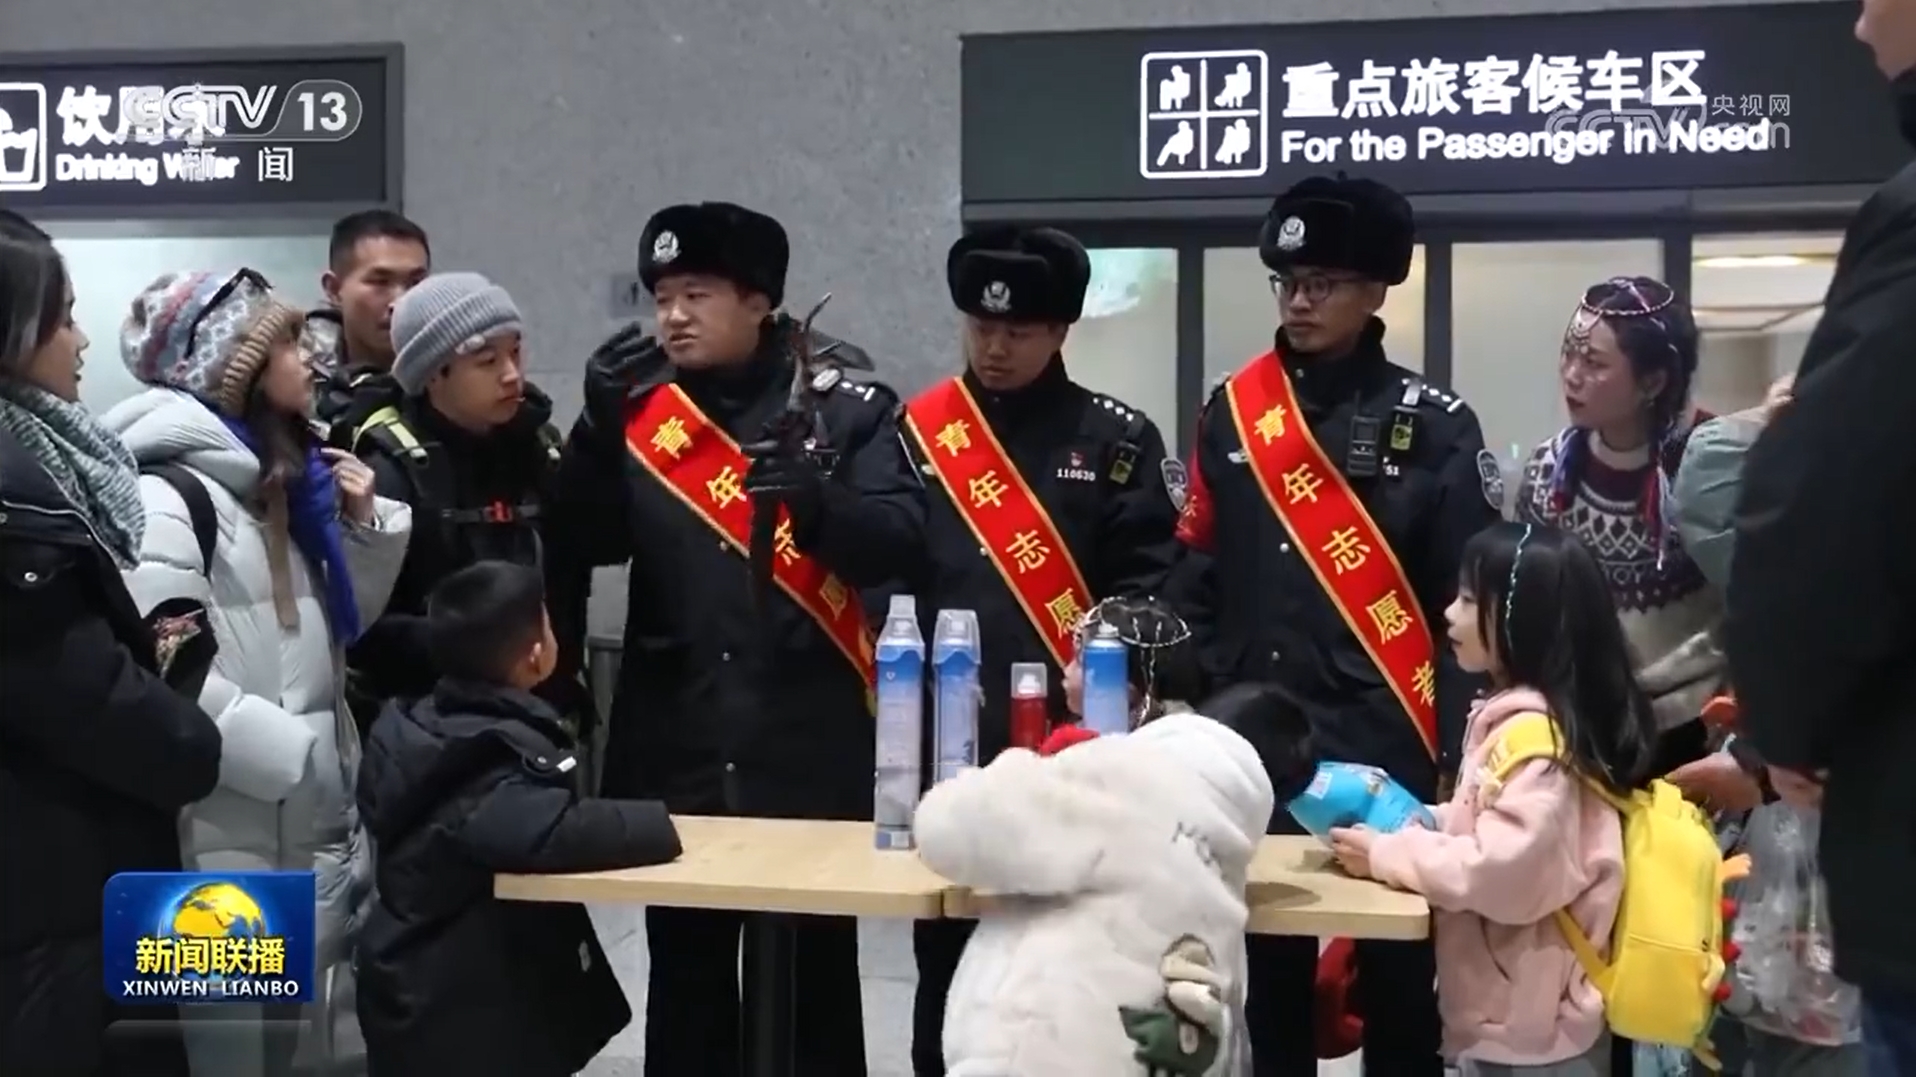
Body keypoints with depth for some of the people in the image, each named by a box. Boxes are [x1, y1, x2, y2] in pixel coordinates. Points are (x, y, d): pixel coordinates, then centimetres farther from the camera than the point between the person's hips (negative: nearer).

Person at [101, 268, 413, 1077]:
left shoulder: (282, 481, 13)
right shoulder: (165, 496, -14)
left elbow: (329, 635, 21)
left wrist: (366, 527, 4)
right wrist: (297, 753, -20)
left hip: (313, 828, 8)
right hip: (231, 845, -8)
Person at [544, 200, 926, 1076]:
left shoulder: (846, 409, -1)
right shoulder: (636, 409, 6)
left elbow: (898, 545, -11)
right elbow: (580, 547, -1)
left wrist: (816, 500, -28)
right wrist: (600, 423, -13)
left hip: (810, 748, -2)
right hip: (674, 747, 3)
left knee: (816, 972, 8)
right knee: (685, 971, 13)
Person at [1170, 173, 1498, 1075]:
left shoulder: (1433, 425, -2)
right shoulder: (1232, 412, 7)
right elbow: (1197, 580, 8)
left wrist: (1459, 756, -9)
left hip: (1386, 751, -3)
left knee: (1397, 977, 8)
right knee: (1266, 974, 13)